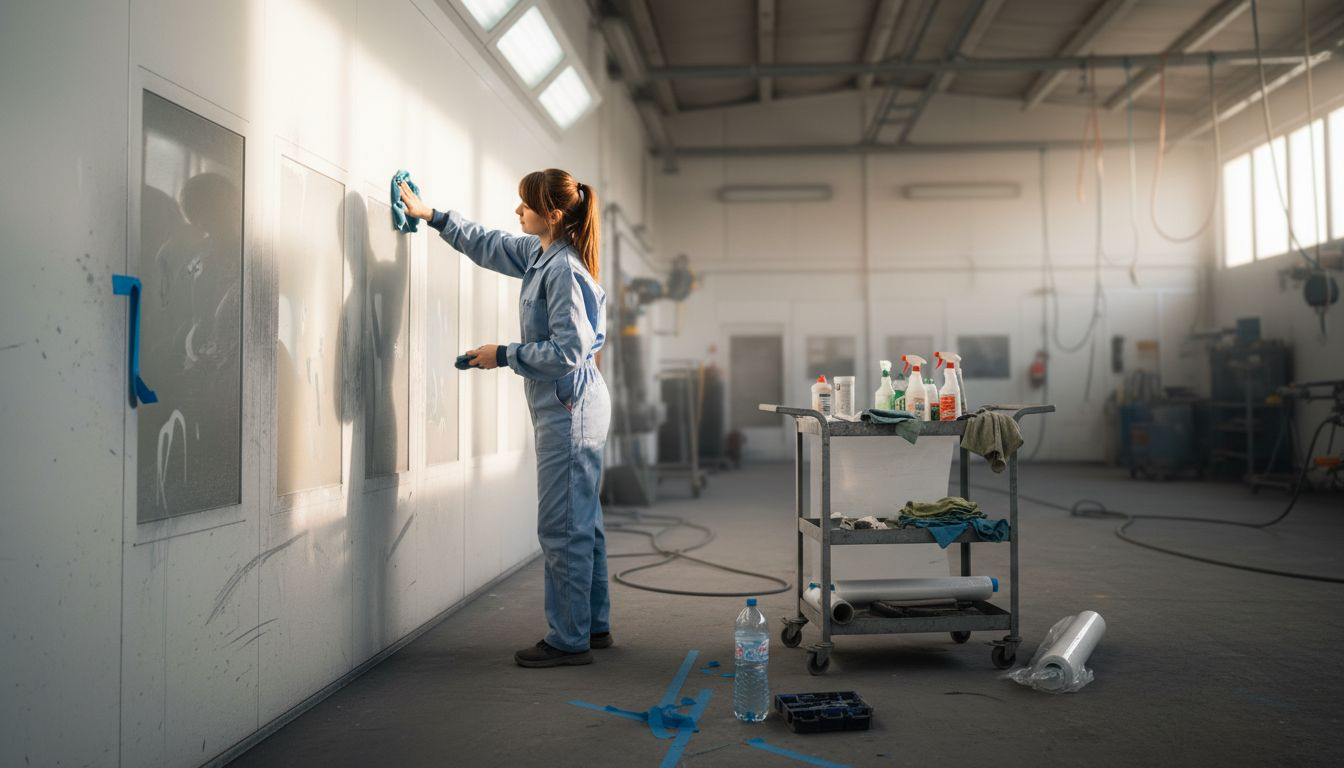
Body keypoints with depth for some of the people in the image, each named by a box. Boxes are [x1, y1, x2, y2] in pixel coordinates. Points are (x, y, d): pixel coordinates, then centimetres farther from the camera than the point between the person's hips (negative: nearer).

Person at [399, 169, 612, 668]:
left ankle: (569, 640, 5)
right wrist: (431, 216, 31)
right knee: (582, 523, 15)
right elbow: (488, 246, 28)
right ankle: (594, 626, 25)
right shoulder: (540, 254, 10)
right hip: (567, 407, 10)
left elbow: (568, 350, -23)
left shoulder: (564, 269, -19)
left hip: (569, 409, -10)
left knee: (563, 528, -4)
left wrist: (504, 356, -14)